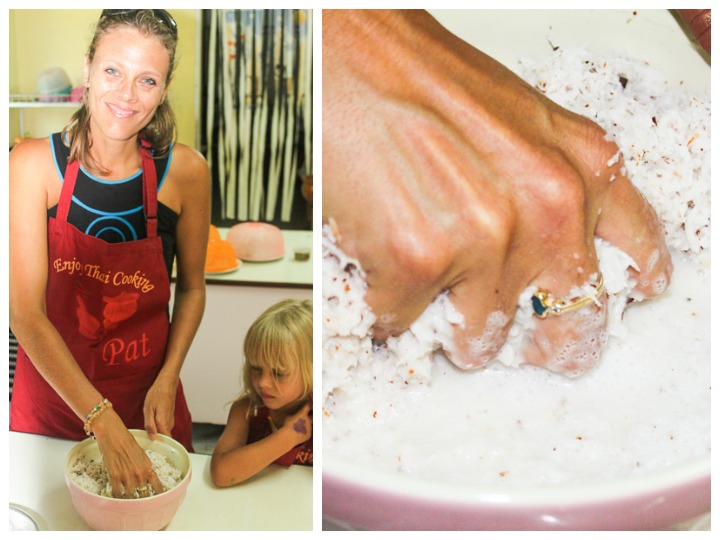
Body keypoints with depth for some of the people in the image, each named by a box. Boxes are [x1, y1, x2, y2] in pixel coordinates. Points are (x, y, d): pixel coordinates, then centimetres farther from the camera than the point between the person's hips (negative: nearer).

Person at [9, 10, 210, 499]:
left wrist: (167, 380, -10)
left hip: (149, 397, 1)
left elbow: (192, 288, 1)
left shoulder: (185, 171, -13)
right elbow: (26, 314, -19)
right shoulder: (34, 164, -16)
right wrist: (102, 420, -25)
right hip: (51, 395, -1)